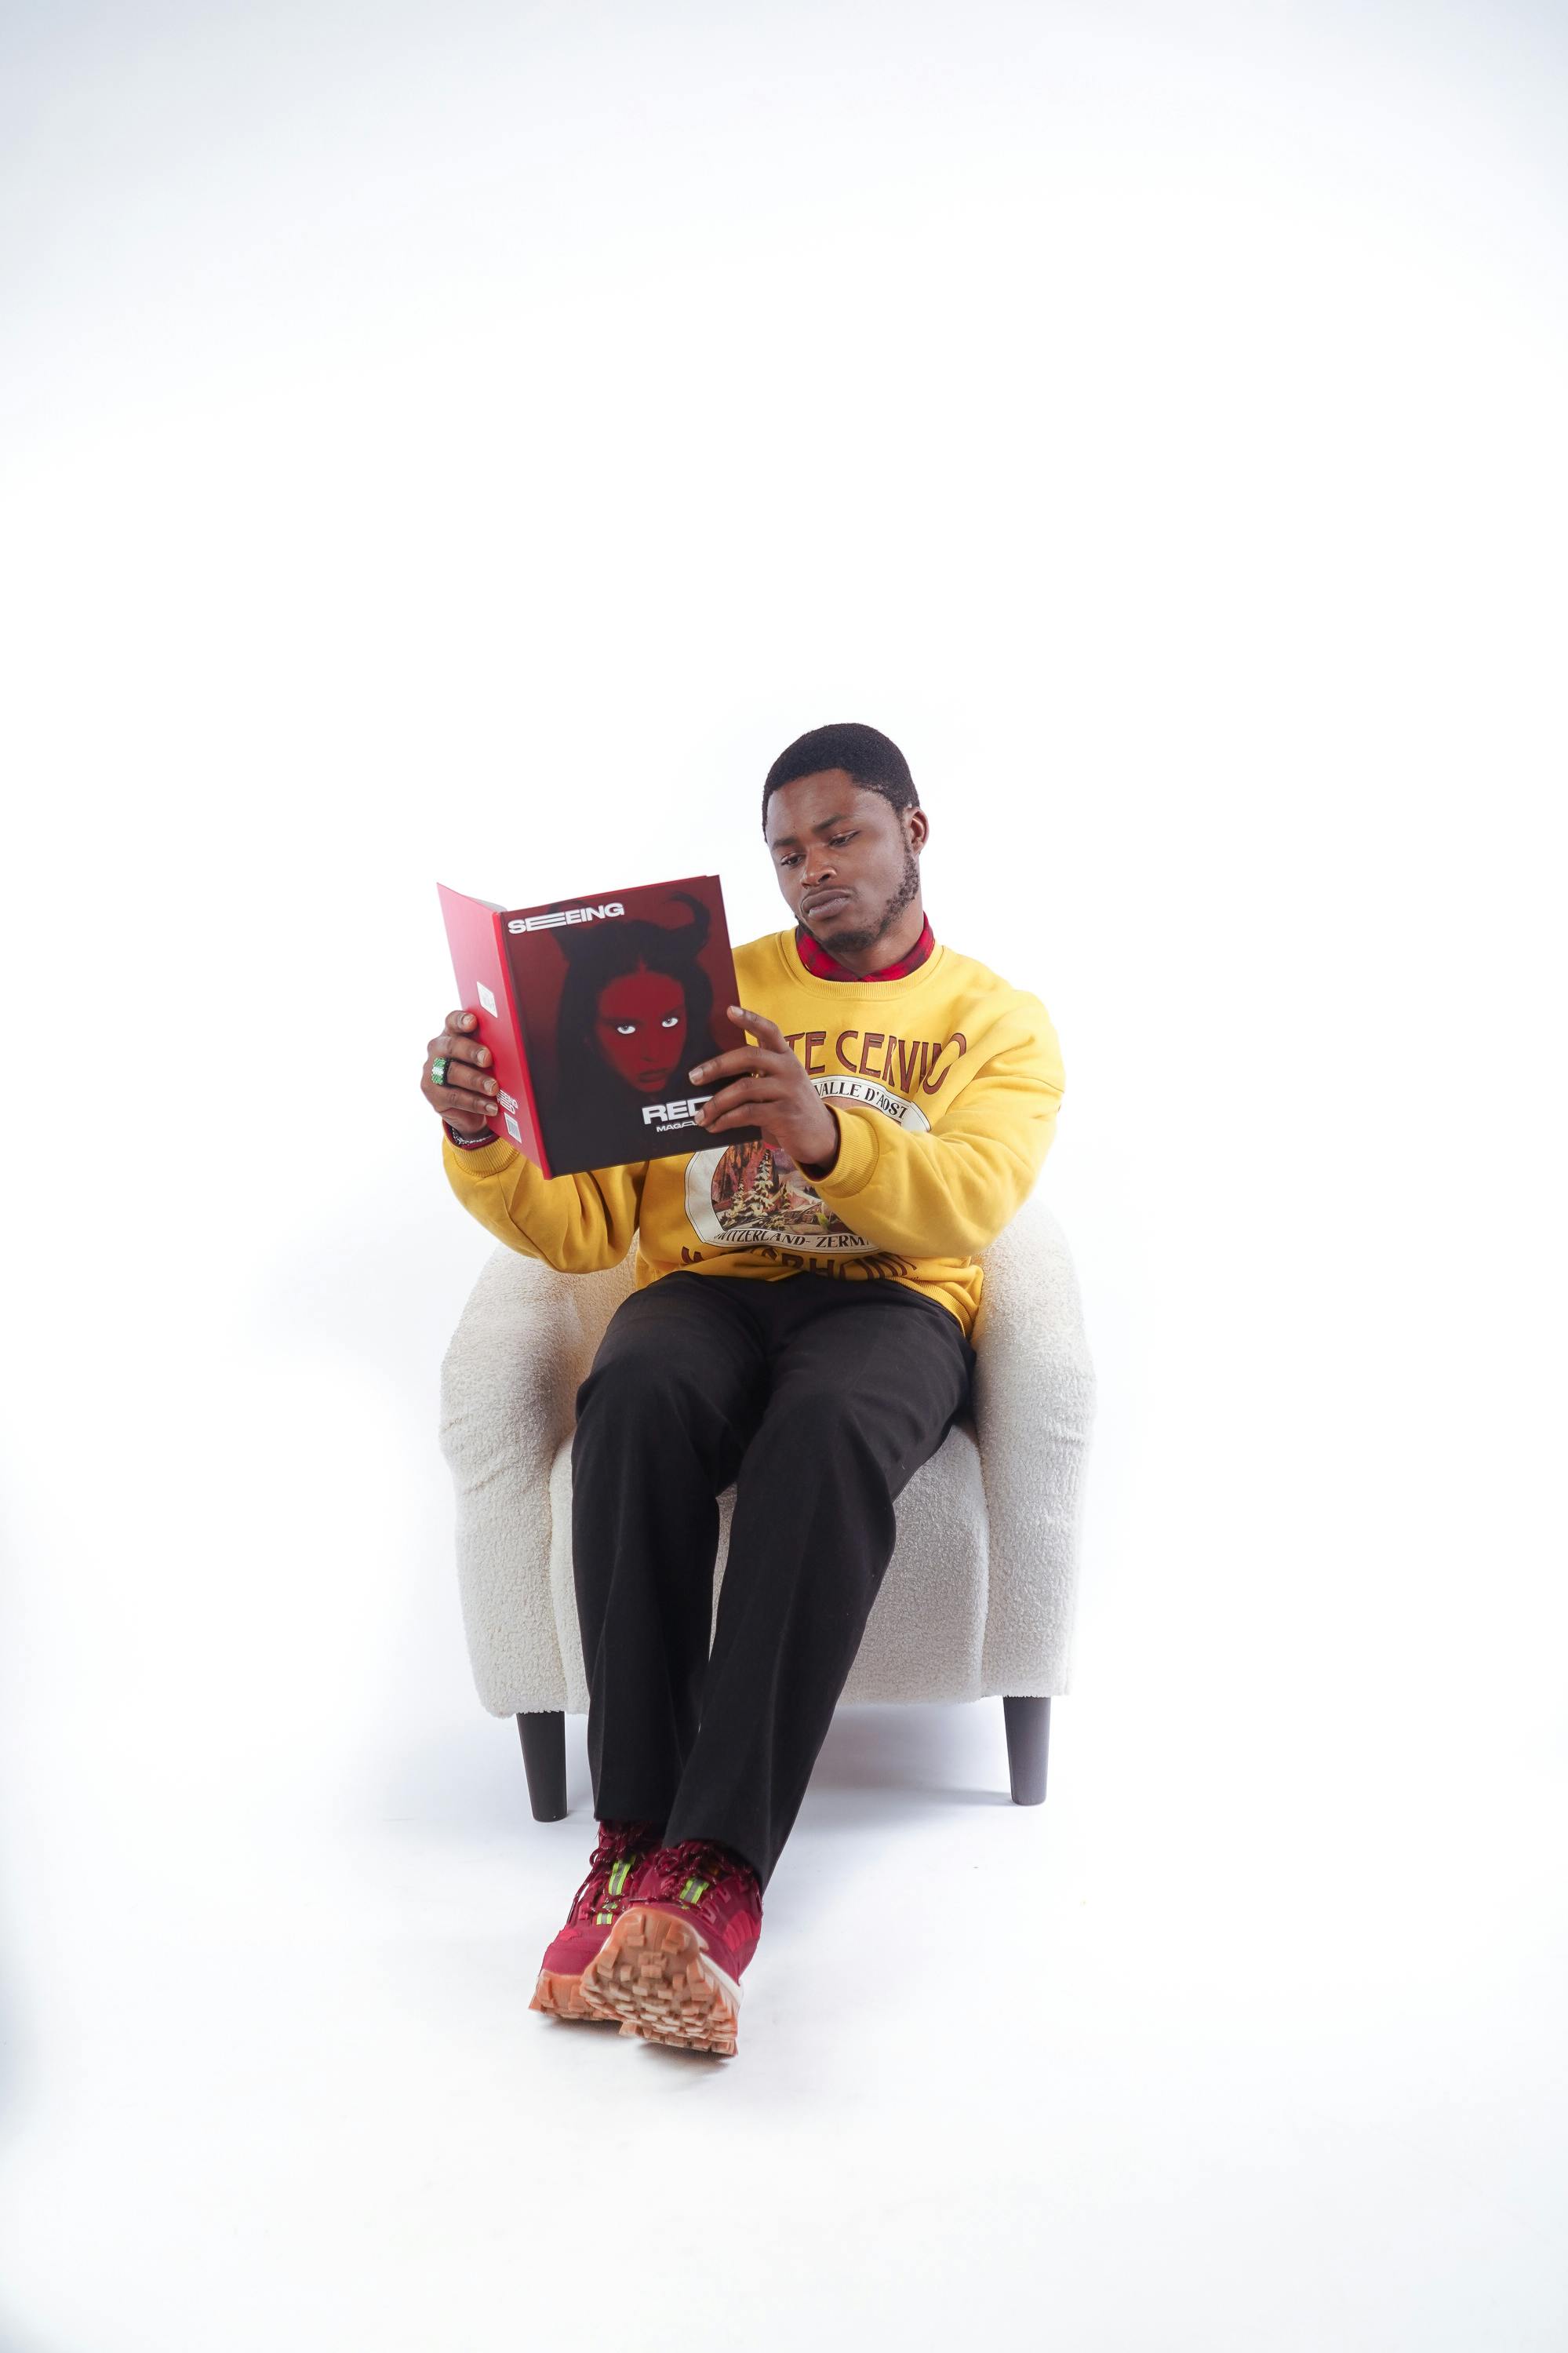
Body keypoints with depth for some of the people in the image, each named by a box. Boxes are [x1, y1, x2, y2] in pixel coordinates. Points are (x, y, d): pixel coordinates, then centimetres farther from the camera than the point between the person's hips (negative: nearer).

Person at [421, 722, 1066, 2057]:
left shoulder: (998, 1021, 13)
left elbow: (973, 1198, -10)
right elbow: (583, 1225, 9)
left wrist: (827, 1133, -31)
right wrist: (482, 1145, -14)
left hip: (891, 1304, -1)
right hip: (708, 1289, 2)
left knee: (832, 1430, -38)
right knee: (639, 1398, -36)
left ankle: (719, 1866, -41)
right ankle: (634, 1834, -33)